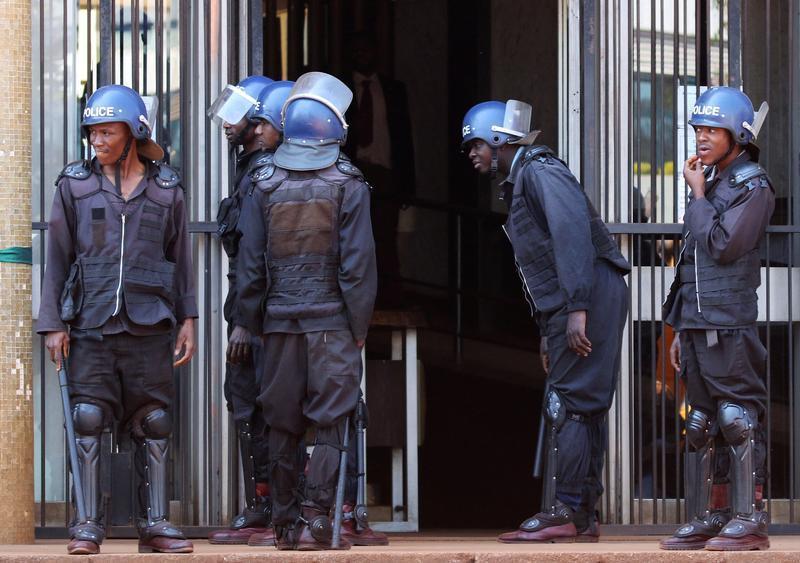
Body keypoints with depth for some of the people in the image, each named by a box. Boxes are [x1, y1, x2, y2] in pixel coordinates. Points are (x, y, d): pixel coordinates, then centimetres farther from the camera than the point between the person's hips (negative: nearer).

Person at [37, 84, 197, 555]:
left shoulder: (166, 188, 7)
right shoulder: (75, 185, 6)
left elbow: (181, 256, 11)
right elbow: (58, 257, 6)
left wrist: (188, 320, 6)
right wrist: (53, 323, 1)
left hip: (150, 327, 1)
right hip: (90, 327, -1)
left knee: (154, 423, 2)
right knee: (88, 422, -5)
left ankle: (155, 523, 7)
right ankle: (89, 524, 0)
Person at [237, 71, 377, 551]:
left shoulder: (265, 187, 4)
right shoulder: (349, 186, -4)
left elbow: (251, 265, 4)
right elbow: (358, 262, -7)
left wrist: (255, 324, 13)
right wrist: (360, 327, 0)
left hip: (280, 321, 3)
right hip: (332, 322, -3)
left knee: (283, 424, 8)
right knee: (332, 420, -1)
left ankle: (286, 523, 11)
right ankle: (315, 518, -10)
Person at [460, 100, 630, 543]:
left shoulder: (540, 173, -9)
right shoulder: (518, 183, 23)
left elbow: (574, 235, -21)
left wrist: (577, 309, -27)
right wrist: (547, 331, 23)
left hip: (589, 298, -10)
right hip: (566, 309, 10)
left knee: (568, 405, -11)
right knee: (581, 408, 10)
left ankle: (565, 513, -12)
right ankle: (583, 516, 12)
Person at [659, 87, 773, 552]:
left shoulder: (753, 188, -6)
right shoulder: (710, 184, 20)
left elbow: (722, 247, -19)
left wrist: (697, 195, -6)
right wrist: (680, 330, 22)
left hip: (731, 325, -9)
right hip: (697, 326, 9)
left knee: (739, 418, -10)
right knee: (702, 425, 9)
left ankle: (750, 521, -11)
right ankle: (706, 519, 12)